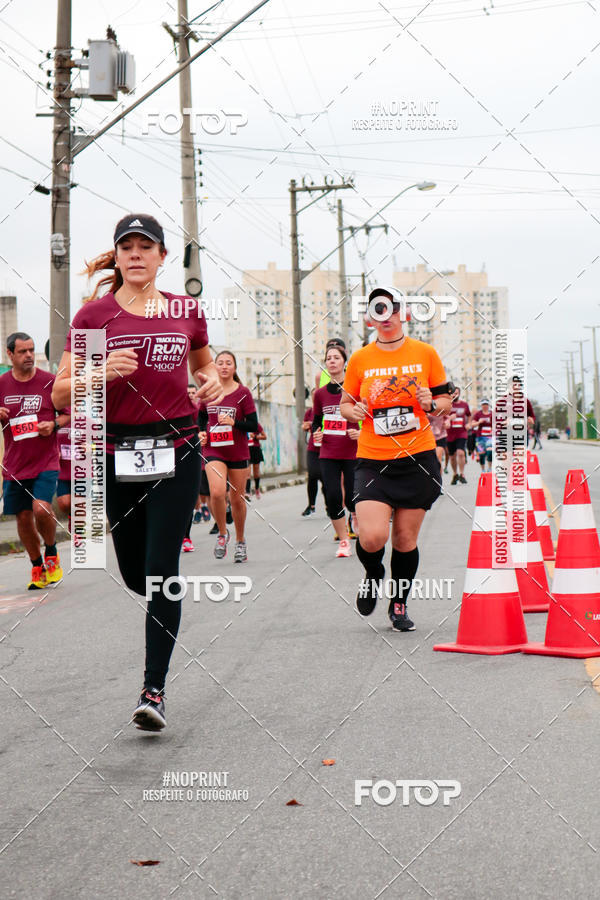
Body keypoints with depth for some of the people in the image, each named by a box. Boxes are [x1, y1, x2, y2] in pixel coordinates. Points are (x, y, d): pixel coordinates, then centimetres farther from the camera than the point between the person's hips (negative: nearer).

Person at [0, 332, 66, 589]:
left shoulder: (49, 381, -2)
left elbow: (69, 413, 6)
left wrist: (54, 424, -13)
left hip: (46, 461, -3)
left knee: (41, 509, -21)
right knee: (23, 518, 6)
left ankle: (51, 553, 7)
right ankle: (37, 568, 24)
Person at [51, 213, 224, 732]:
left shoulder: (187, 311, 6)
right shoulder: (94, 314, 1)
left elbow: (204, 364, 25)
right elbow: (61, 394, 0)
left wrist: (212, 382, 2)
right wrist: (101, 371, -18)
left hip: (176, 449, -1)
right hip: (117, 450, 1)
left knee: (160, 571, -10)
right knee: (134, 574, 8)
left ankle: (154, 689, -5)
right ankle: (166, 611, 45)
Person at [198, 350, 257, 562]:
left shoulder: (243, 393, -5)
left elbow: (254, 425, -6)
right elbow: (201, 416, 21)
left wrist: (234, 422, -22)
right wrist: (201, 432, 3)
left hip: (238, 453, -1)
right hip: (213, 451, 1)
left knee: (237, 499, 8)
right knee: (217, 492, -21)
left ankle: (240, 540, 28)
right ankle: (222, 533, 2)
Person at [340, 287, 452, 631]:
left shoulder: (425, 353, 3)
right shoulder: (360, 359, 4)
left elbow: (446, 399, 12)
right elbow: (345, 403, 14)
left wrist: (432, 404, -10)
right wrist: (353, 411, -8)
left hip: (418, 459, 0)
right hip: (373, 460, 0)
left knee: (406, 540, 5)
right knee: (372, 537, -16)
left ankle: (399, 605, 27)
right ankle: (373, 576, 19)